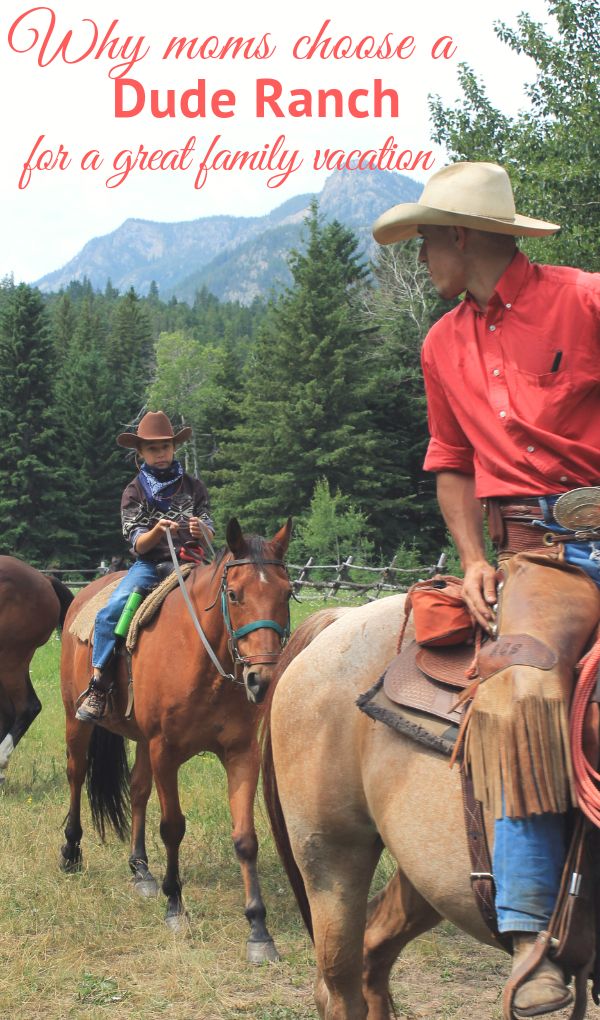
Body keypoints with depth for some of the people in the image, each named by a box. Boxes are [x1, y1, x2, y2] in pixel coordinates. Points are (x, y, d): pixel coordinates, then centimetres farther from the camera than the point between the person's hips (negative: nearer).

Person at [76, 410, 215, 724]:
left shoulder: (193, 487, 10)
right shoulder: (135, 492, 6)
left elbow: (210, 536, 7)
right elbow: (139, 546, -2)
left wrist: (201, 530, -18)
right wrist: (158, 531, -24)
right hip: (149, 565, -1)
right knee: (109, 613, -27)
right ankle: (97, 688, -20)